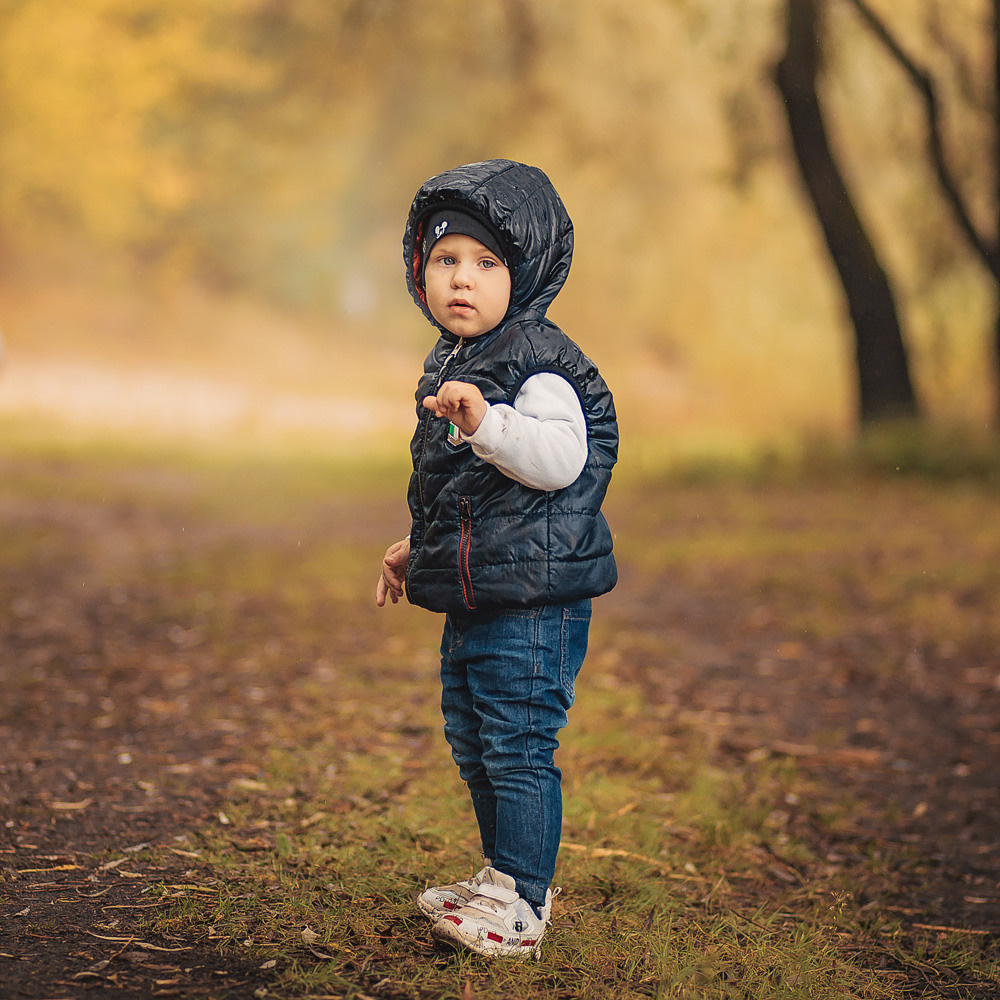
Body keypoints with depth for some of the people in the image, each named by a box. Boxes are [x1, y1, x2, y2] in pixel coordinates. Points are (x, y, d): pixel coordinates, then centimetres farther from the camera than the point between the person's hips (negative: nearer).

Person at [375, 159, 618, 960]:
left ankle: (520, 906, 6)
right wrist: (416, 549, 27)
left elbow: (560, 458, -29)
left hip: (532, 599, -10)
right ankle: (504, 874, 34)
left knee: (517, 748, -5)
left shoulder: (538, 362, -14)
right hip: (471, 597, 10)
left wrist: (487, 422, -40)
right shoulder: (450, 366, 16)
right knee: (472, 745, 19)